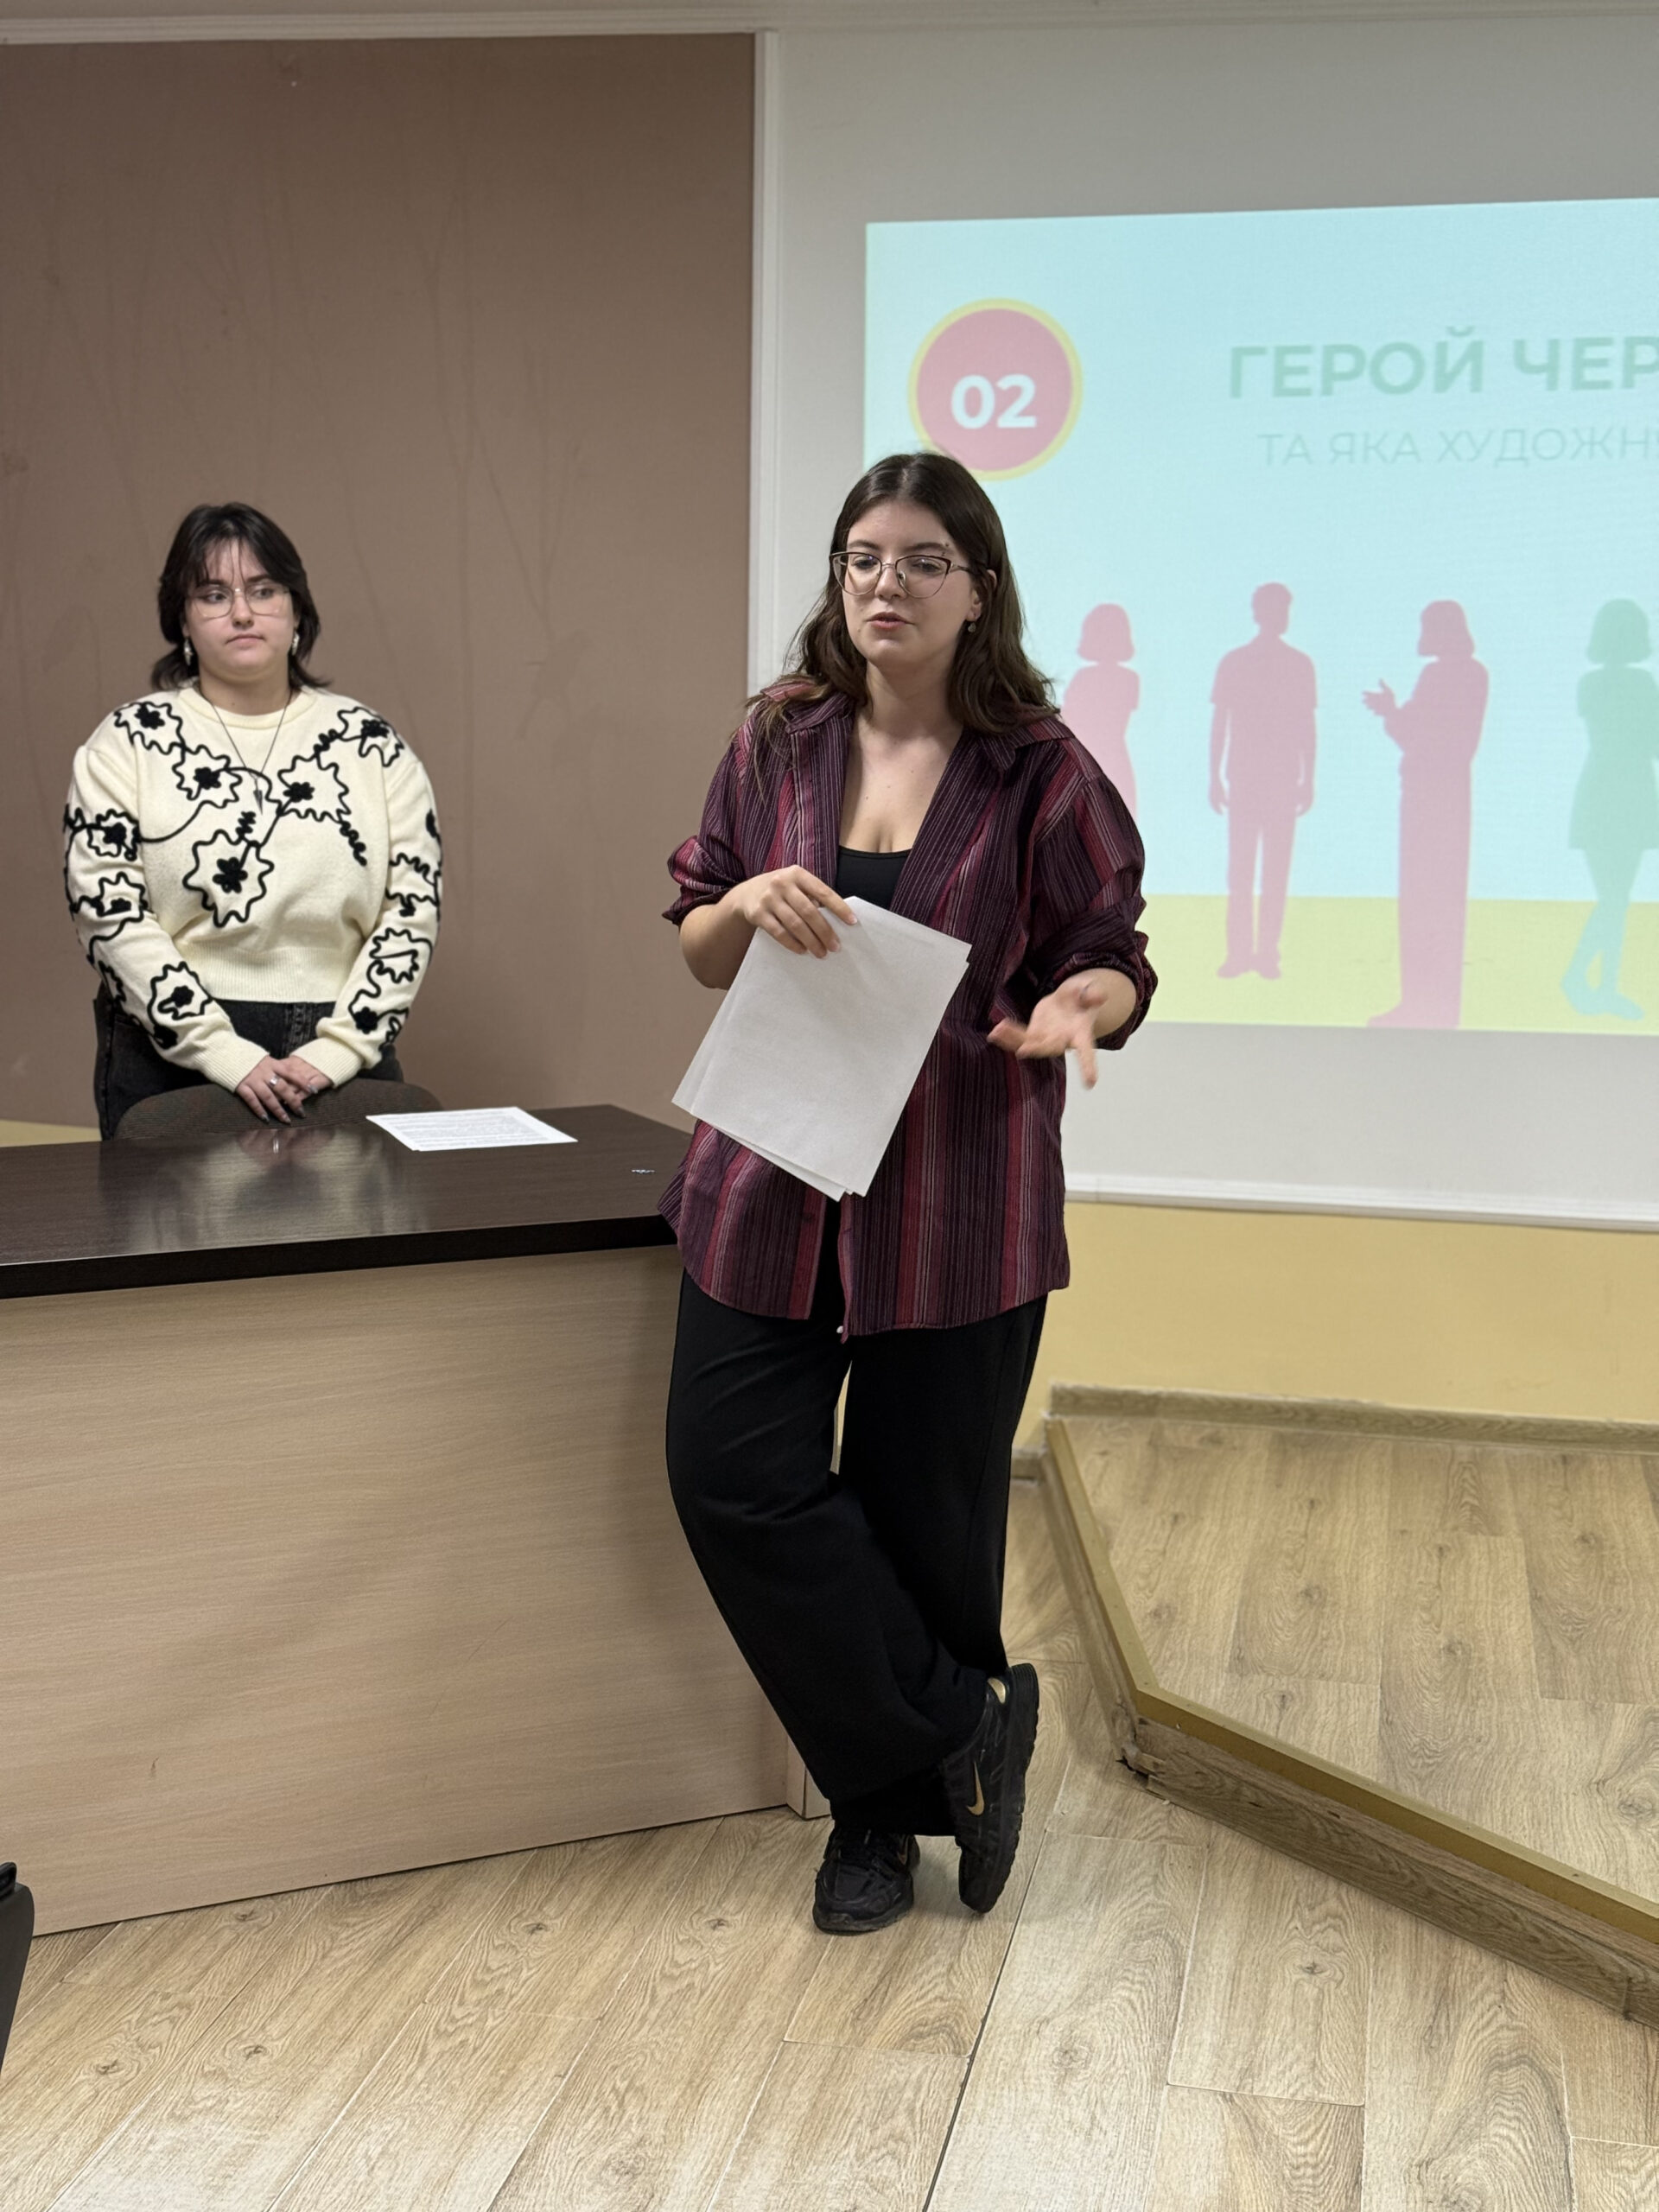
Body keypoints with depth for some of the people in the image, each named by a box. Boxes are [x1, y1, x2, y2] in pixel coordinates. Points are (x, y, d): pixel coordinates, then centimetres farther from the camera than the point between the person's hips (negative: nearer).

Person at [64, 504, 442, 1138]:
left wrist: (338, 1050, -10)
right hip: (174, 1058, -1)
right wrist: (226, 1054, -15)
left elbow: (412, 911, 1)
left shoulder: (371, 746, 4)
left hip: (343, 1061, 1)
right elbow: (109, 913, -7)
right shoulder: (128, 743, 0)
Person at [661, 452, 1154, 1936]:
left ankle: (886, 1809, 27)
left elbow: (1118, 968, 2)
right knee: (734, 1476, -4)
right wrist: (749, 903, -12)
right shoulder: (778, 745, 5)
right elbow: (699, 957, 11)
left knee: (927, 1515, 5)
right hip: (773, 1181, 3)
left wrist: (1075, 1008, -21)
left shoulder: (1040, 771, -4)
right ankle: (968, 1728, 13)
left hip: (957, 1199, -3)